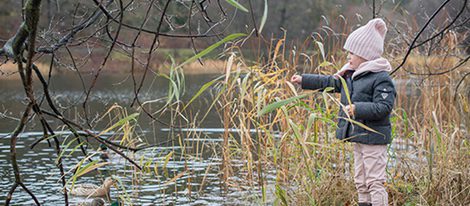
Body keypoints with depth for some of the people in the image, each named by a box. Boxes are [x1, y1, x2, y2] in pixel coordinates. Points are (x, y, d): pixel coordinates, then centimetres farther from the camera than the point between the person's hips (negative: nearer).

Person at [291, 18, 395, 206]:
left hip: (373, 137, -9)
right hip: (357, 136, 9)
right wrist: (303, 80, 23)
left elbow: (383, 107, -24)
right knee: (360, 181, 15)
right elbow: (329, 82, 23)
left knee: (375, 181, -8)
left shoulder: (381, 79, -16)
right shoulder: (350, 76, 12)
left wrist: (357, 109, -31)